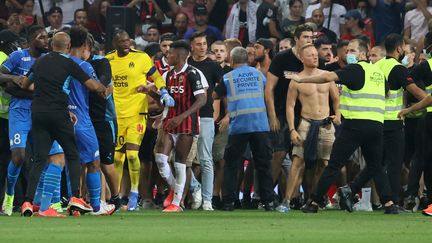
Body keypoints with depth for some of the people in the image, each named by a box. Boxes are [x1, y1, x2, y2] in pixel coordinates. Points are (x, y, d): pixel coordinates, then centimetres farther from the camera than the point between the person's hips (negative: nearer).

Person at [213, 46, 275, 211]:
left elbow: (215, 96, 17)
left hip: (238, 126, -2)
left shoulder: (228, 78, 4)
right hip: (260, 124, 2)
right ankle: (268, 201, 2)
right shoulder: (258, 74, 12)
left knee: (231, 165, 7)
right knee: (263, 164, 6)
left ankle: (229, 202, 1)